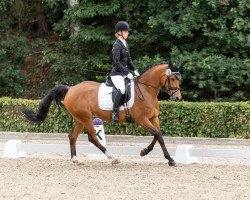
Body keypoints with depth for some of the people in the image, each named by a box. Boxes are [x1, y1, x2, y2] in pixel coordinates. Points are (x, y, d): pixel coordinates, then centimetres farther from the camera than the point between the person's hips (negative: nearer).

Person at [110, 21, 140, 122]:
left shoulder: (125, 44, 15)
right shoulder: (117, 45, -12)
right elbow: (116, 62, -18)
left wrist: (134, 70, 8)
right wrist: (127, 73, -20)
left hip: (125, 73, 9)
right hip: (117, 74, -9)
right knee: (122, 89, -32)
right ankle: (115, 112, -26)